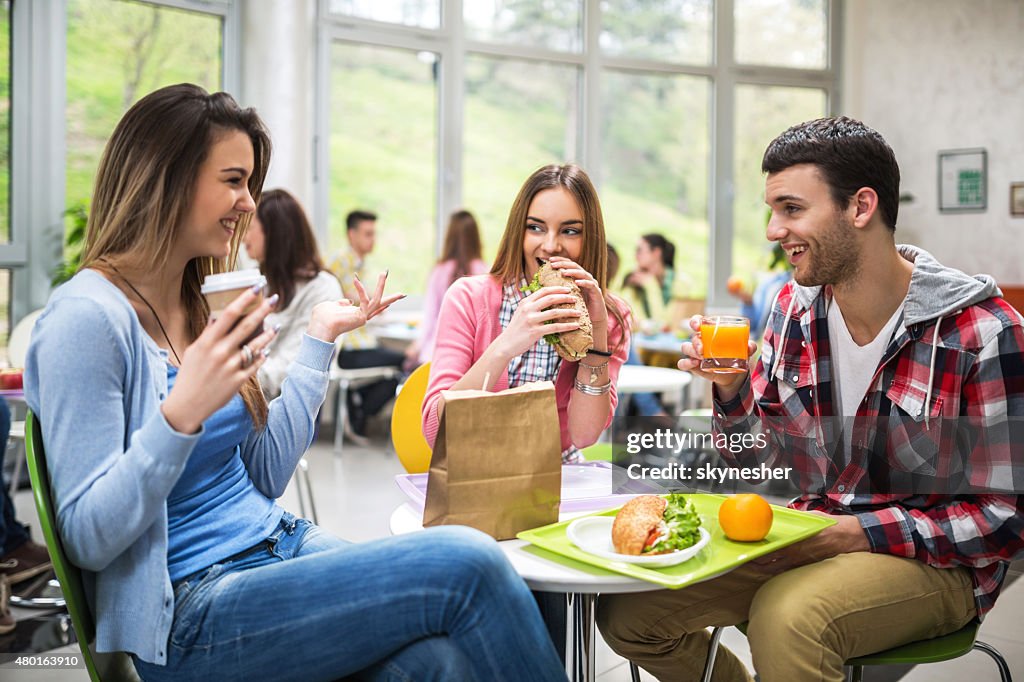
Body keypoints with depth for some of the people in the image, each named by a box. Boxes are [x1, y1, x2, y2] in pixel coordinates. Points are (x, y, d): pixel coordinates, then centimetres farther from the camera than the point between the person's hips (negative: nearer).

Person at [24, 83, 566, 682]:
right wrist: (182, 413, -28)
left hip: (282, 544, 7)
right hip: (191, 617, -7)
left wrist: (320, 339, 14)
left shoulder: (203, 304, 12)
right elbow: (88, 539, -14)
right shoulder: (87, 319, -12)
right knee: (467, 564, -23)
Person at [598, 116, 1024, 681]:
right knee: (625, 608, -4)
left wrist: (854, 533, -22)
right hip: (807, 534, 6)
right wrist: (730, 390, -13)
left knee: (786, 616, -37)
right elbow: (754, 460, 8)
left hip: (932, 559, -6)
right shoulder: (793, 307, 0)